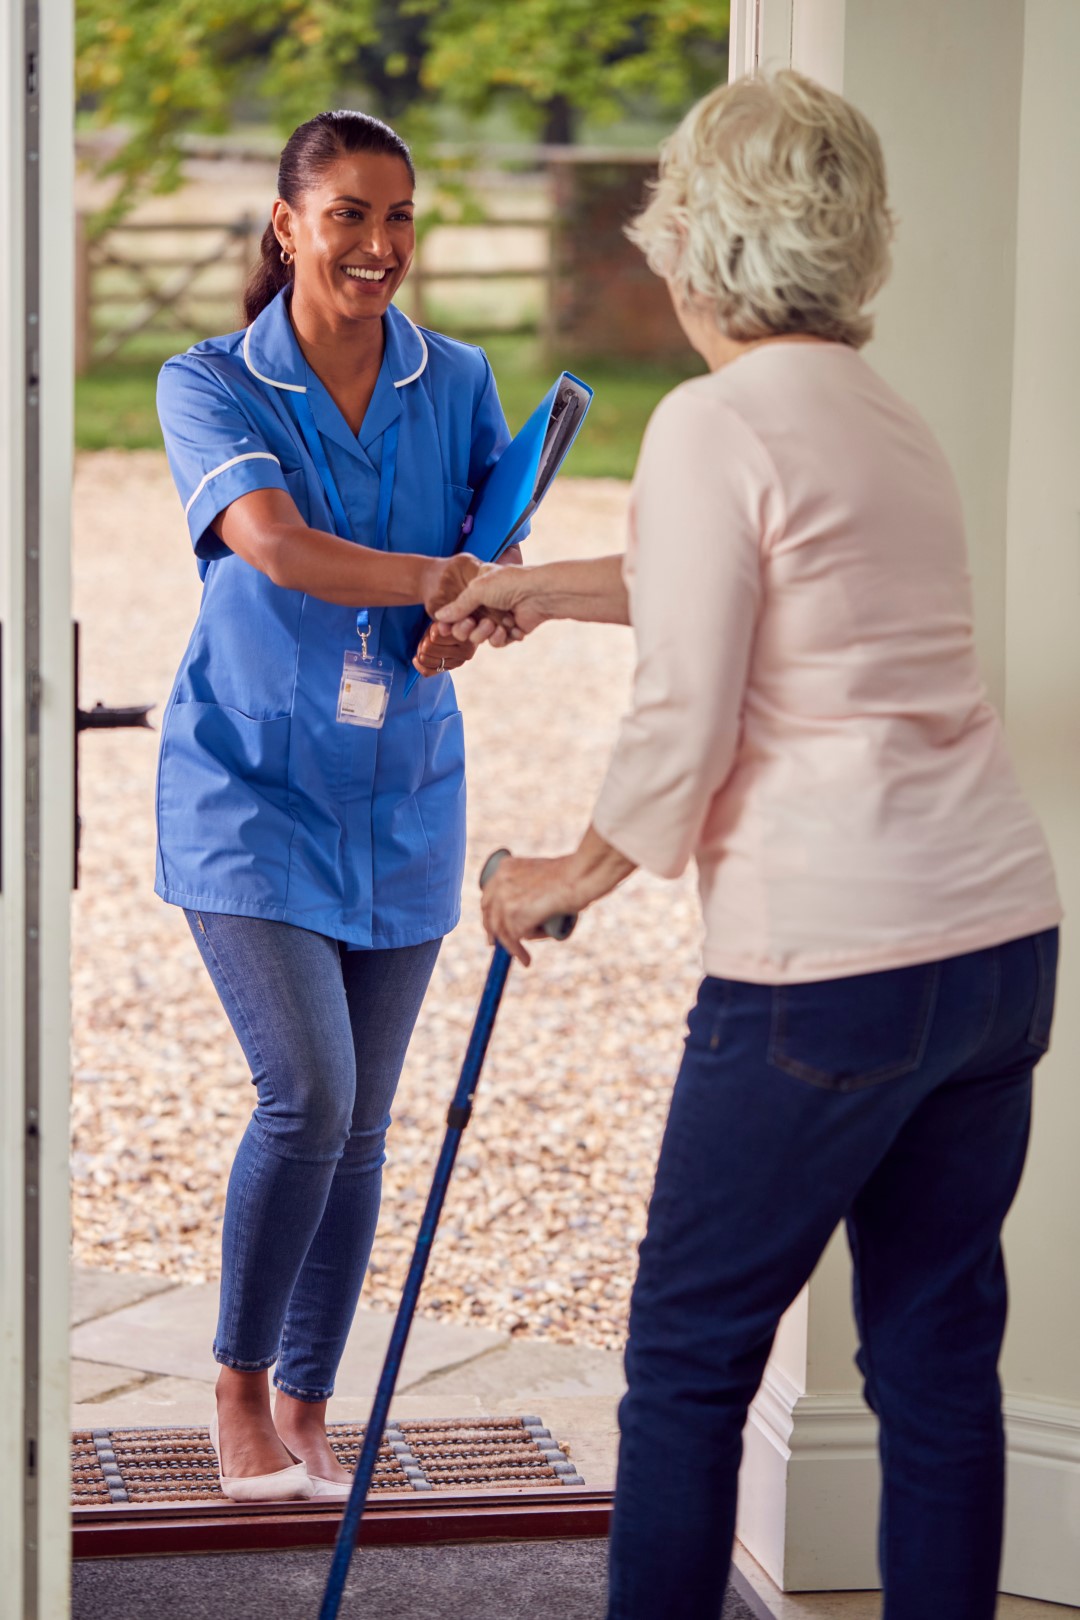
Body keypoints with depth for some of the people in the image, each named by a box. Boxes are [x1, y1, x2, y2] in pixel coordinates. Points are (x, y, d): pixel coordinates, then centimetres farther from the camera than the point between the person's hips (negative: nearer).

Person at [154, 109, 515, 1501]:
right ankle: (237, 1388, 6)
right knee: (308, 1093, -15)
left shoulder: (456, 383, 4)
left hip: (401, 801, 4)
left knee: (359, 1126, 7)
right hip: (250, 795, -4)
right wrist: (433, 577, -41)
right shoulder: (210, 385, -8)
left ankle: (306, 1412, 22)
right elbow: (273, 545, -24)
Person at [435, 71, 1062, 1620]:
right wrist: (549, 586, 43)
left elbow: (683, 727, -13)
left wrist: (572, 877, 4)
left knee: (689, 1355, 6)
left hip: (829, 966, -8)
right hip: (1005, 936, 8)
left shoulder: (716, 424, -11)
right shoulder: (889, 419, 15)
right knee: (940, 1352, 12)